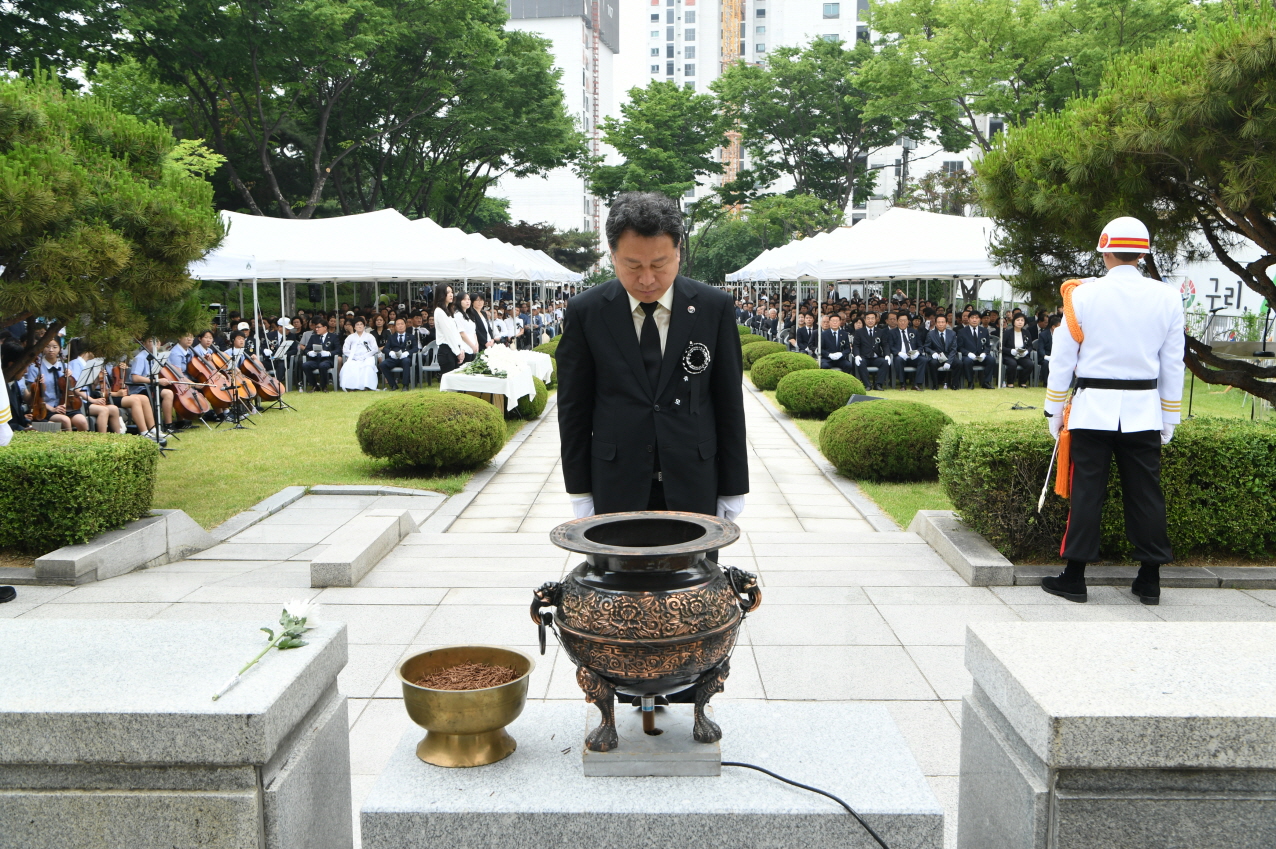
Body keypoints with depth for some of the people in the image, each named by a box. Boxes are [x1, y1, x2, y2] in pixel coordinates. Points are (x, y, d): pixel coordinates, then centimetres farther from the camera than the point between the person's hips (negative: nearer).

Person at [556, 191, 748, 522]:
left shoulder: (714, 307, -2)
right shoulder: (585, 311, -3)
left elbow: (729, 404, 2)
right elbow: (573, 408, 2)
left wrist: (733, 490, 3)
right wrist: (580, 491, 1)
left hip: (694, 486, 1)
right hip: (616, 489, 0)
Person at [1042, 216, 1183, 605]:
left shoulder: (1084, 294, -4)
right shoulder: (1167, 297, 3)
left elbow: (1062, 358, -1)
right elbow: (1173, 364, 7)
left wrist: (1054, 410, 7)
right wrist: (1169, 419, 15)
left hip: (1093, 407, -2)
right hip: (1144, 409, 2)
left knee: (1087, 492, 2)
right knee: (1145, 493, 8)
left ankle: (1075, 576, 6)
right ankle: (1150, 580, 15)